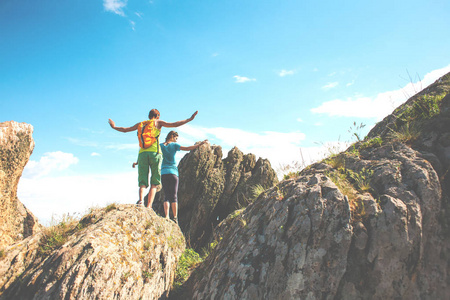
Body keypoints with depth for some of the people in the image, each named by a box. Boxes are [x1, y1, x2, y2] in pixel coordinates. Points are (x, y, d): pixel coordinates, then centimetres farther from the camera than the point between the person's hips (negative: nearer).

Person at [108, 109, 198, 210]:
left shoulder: (140, 124, 22)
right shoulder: (158, 122, 13)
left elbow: (124, 129, 32)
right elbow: (174, 124, 4)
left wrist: (114, 127, 52)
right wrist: (189, 119, 8)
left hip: (142, 153, 3)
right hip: (155, 152, -3)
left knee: (143, 182, 4)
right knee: (154, 183, 2)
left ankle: (141, 199, -23)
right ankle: (149, 206, -10)